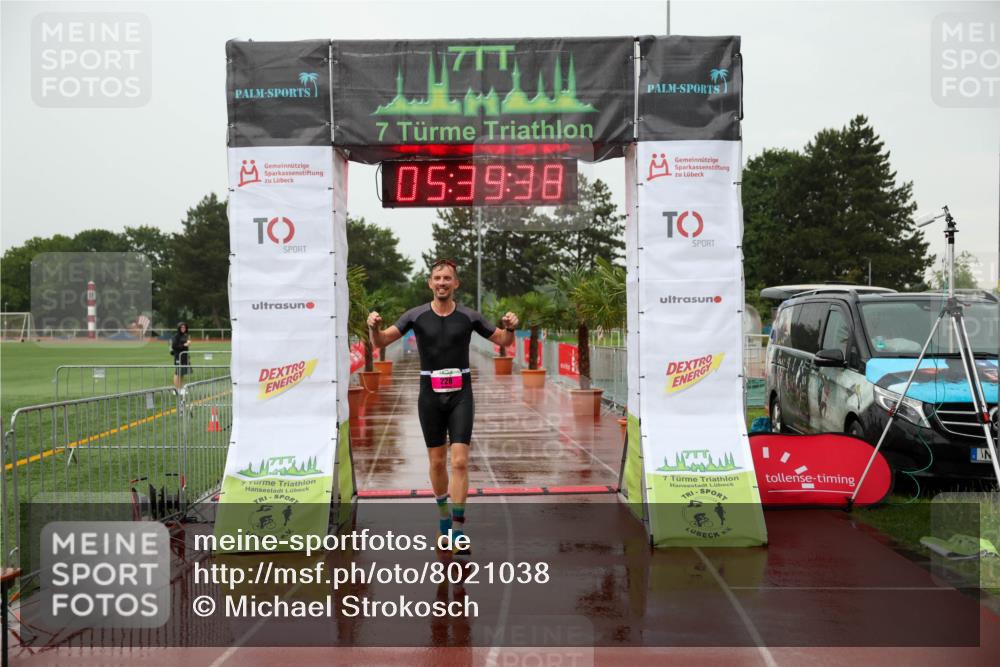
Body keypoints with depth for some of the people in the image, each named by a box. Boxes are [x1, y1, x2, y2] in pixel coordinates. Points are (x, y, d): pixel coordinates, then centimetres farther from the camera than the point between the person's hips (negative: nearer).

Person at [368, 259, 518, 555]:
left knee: (460, 461, -11)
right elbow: (381, 341, -3)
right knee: (437, 462, 9)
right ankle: (443, 509, 34)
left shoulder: (469, 316, -1)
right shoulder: (416, 315, -1)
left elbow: (503, 341, 9)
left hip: (460, 395, -1)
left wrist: (510, 327, -14)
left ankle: (458, 528, -6)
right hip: (430, 395, 1)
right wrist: (374, 326, -26)